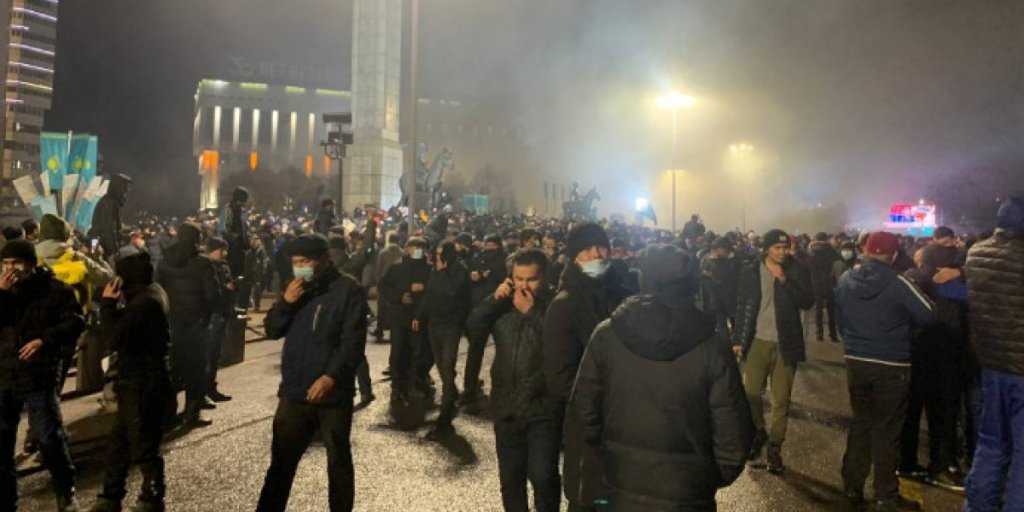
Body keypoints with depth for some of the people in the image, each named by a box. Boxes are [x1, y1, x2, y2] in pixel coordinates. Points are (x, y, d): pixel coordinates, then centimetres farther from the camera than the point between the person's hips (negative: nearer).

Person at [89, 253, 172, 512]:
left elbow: (116, 339, -23)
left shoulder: (144, 301, -24)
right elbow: (128, 330, 11)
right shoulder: (153, 292, 8)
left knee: (143, 445, 5)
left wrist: (109, 304, -15)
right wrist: (116, 304, -1)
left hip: (142, 384, -10)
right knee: (119, 441, 19)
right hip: (144, 379, 10)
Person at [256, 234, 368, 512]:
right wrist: (285, 302, -10)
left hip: (334, 393, -5)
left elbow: (353, 341, -16)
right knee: (281, 460, 12)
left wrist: (332, 376, -26)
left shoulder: (348, 289, -10)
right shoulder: (295, 289, 11)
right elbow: (272, 330, 7)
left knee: (338, 461, 12)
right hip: (294, 392, 5)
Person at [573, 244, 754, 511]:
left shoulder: (606, 335, -10)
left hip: (623, 487, 2)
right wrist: (719, 476, 6)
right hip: (687, 490, -2)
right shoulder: (712, 347, -15)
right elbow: (733, 431, -13)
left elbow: (584, 406, -3)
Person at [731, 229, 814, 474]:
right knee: (750, 393, 8)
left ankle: (774, 448, 19)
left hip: (785, 343, -1)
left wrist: (785, 280, -22)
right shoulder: (750, 269, -1)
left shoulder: (797, 270, -3)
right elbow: (741, 305, 3)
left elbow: (808, 302, -12)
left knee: (781, 399, 5)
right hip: (757, 341, 1)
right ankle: (759, 432, 34)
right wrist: (737, 339, 1)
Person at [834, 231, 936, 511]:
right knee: (887, 429, 6)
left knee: (860, 422, 17)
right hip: (891, 366, -4)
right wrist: (901, 317, 9)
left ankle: (853, 486, 24)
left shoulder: (845, 280, -2)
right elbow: (929, 315, -11)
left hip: (855, 362, 4)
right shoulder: (898, 284, -17)